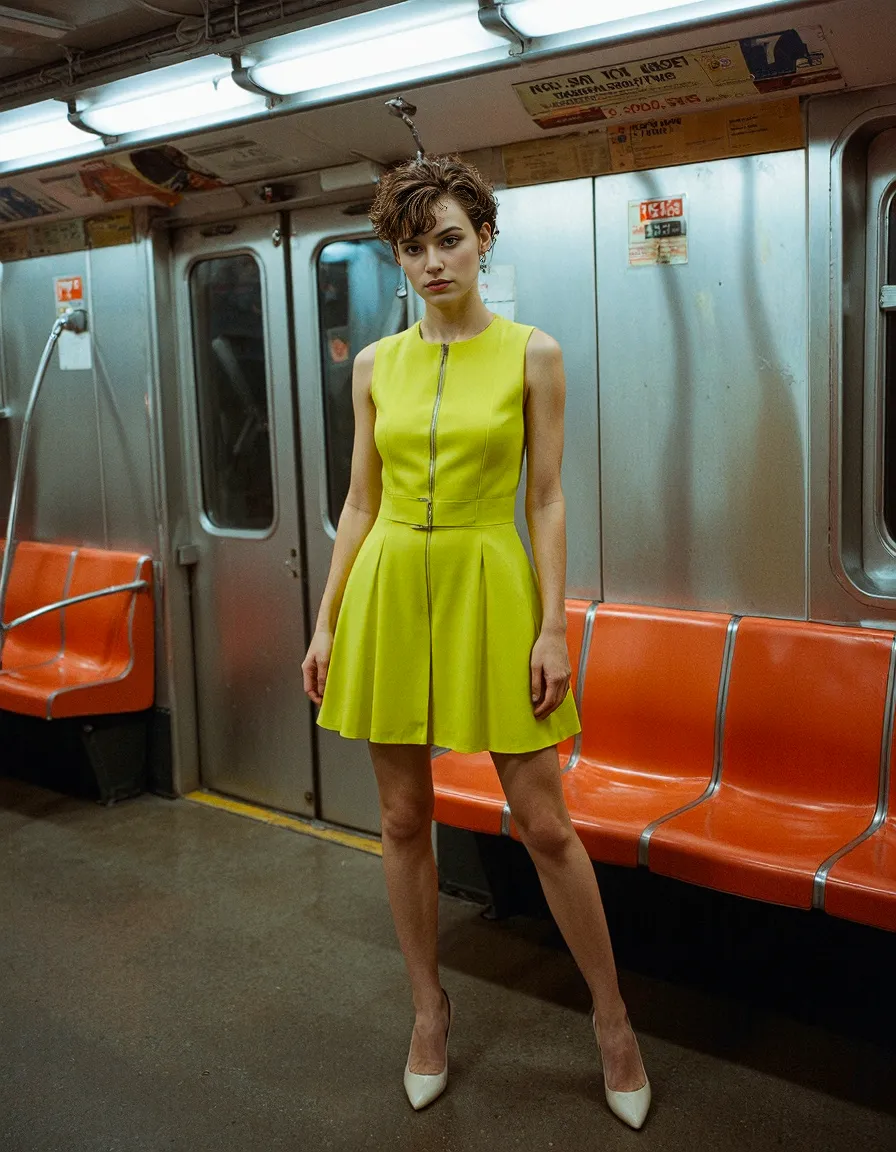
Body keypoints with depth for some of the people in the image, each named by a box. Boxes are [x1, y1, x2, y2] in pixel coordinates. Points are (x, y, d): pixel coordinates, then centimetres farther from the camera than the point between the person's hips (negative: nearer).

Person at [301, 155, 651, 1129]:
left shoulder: (532, 355, -1)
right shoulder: (376, 365, 7)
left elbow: (546, 500, -2)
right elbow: (360, 502, 9)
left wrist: (553, 626, -9)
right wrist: (326, 621, 5)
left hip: (490, 590, -3)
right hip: (391, 591, 3)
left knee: (543, 822, 1)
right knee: (404, 817, 9)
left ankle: (611, 1014, 23)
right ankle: (429, 1008, 30)